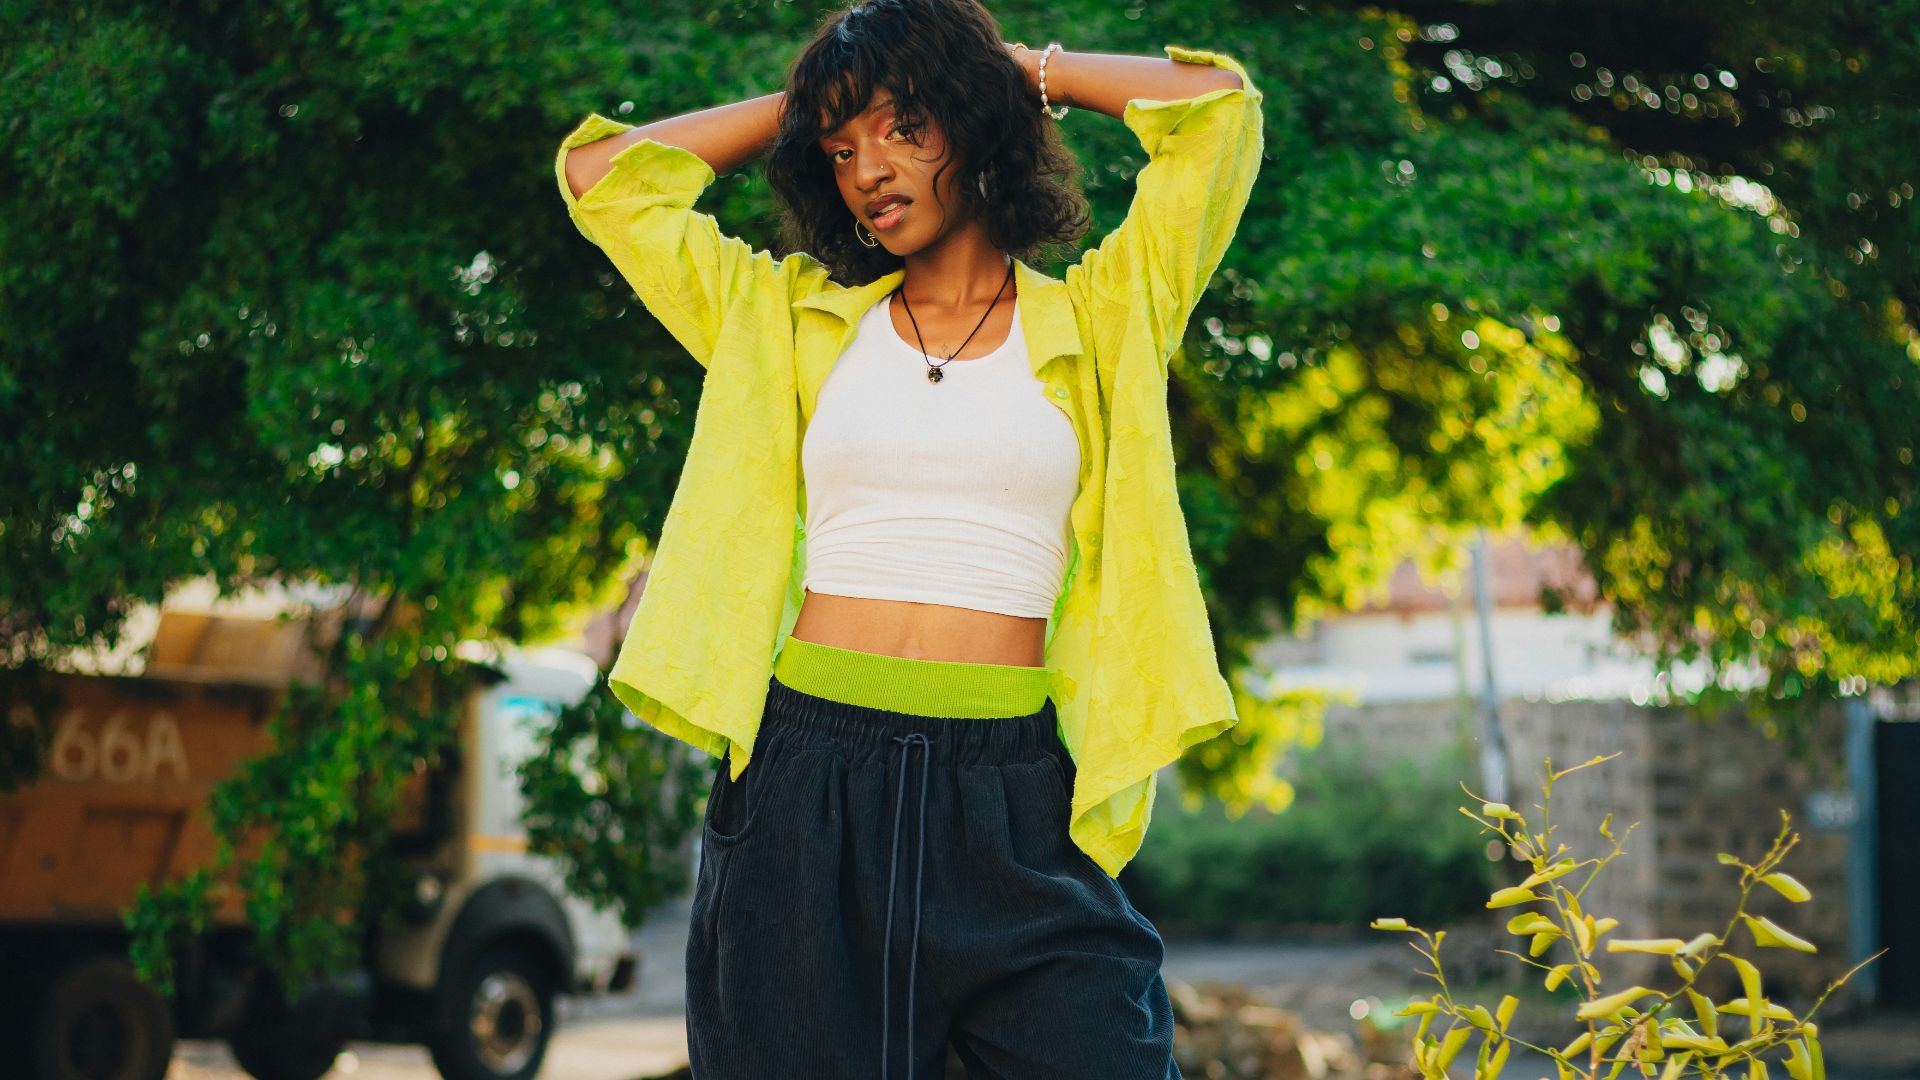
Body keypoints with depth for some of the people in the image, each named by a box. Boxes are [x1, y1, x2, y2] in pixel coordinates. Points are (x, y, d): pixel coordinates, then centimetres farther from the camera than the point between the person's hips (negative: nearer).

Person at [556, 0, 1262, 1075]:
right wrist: (804, 108, 20)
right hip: (807, 785, 2)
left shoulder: (1093, 321, 10)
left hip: (1015, 797, -1)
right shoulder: (791, 318, 15)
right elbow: (599, 172, 17)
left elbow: (1219, 106, 3)